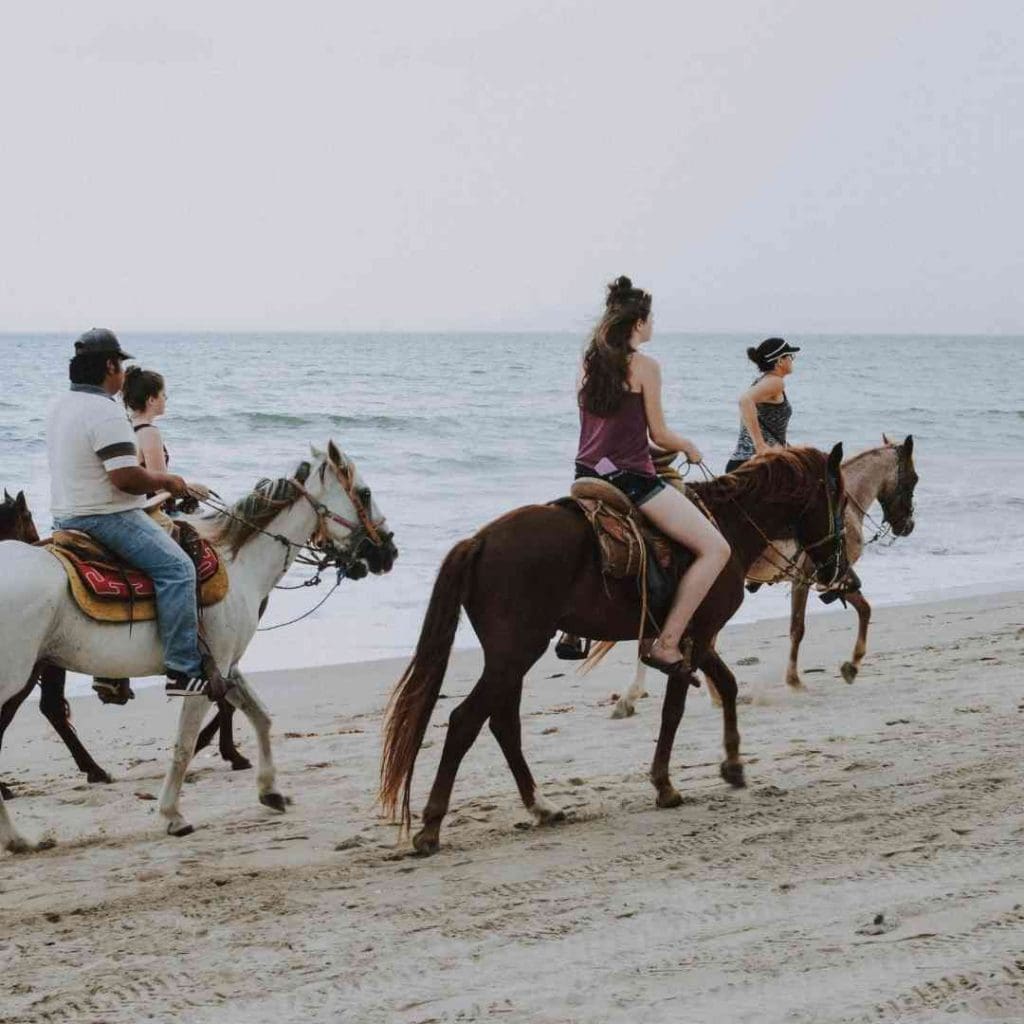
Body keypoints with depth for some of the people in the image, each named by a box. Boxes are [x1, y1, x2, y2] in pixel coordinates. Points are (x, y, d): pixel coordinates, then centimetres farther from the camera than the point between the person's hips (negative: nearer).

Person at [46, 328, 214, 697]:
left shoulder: (59, 407, 12)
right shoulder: (105, 412, -19)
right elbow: (126, 477, -26)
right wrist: (166, 481, -8)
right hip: (106, 516, -11)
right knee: (176, 568, -13)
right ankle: (183, 670, -20)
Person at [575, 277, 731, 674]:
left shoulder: (590, 362, 12)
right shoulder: (644, 365, -8)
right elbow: (660, 435, -6)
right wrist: (689, 448, 15)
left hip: (588, 474, 8)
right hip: (630, 478, -8)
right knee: (715, 549, -9)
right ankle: (666, 643, -15)